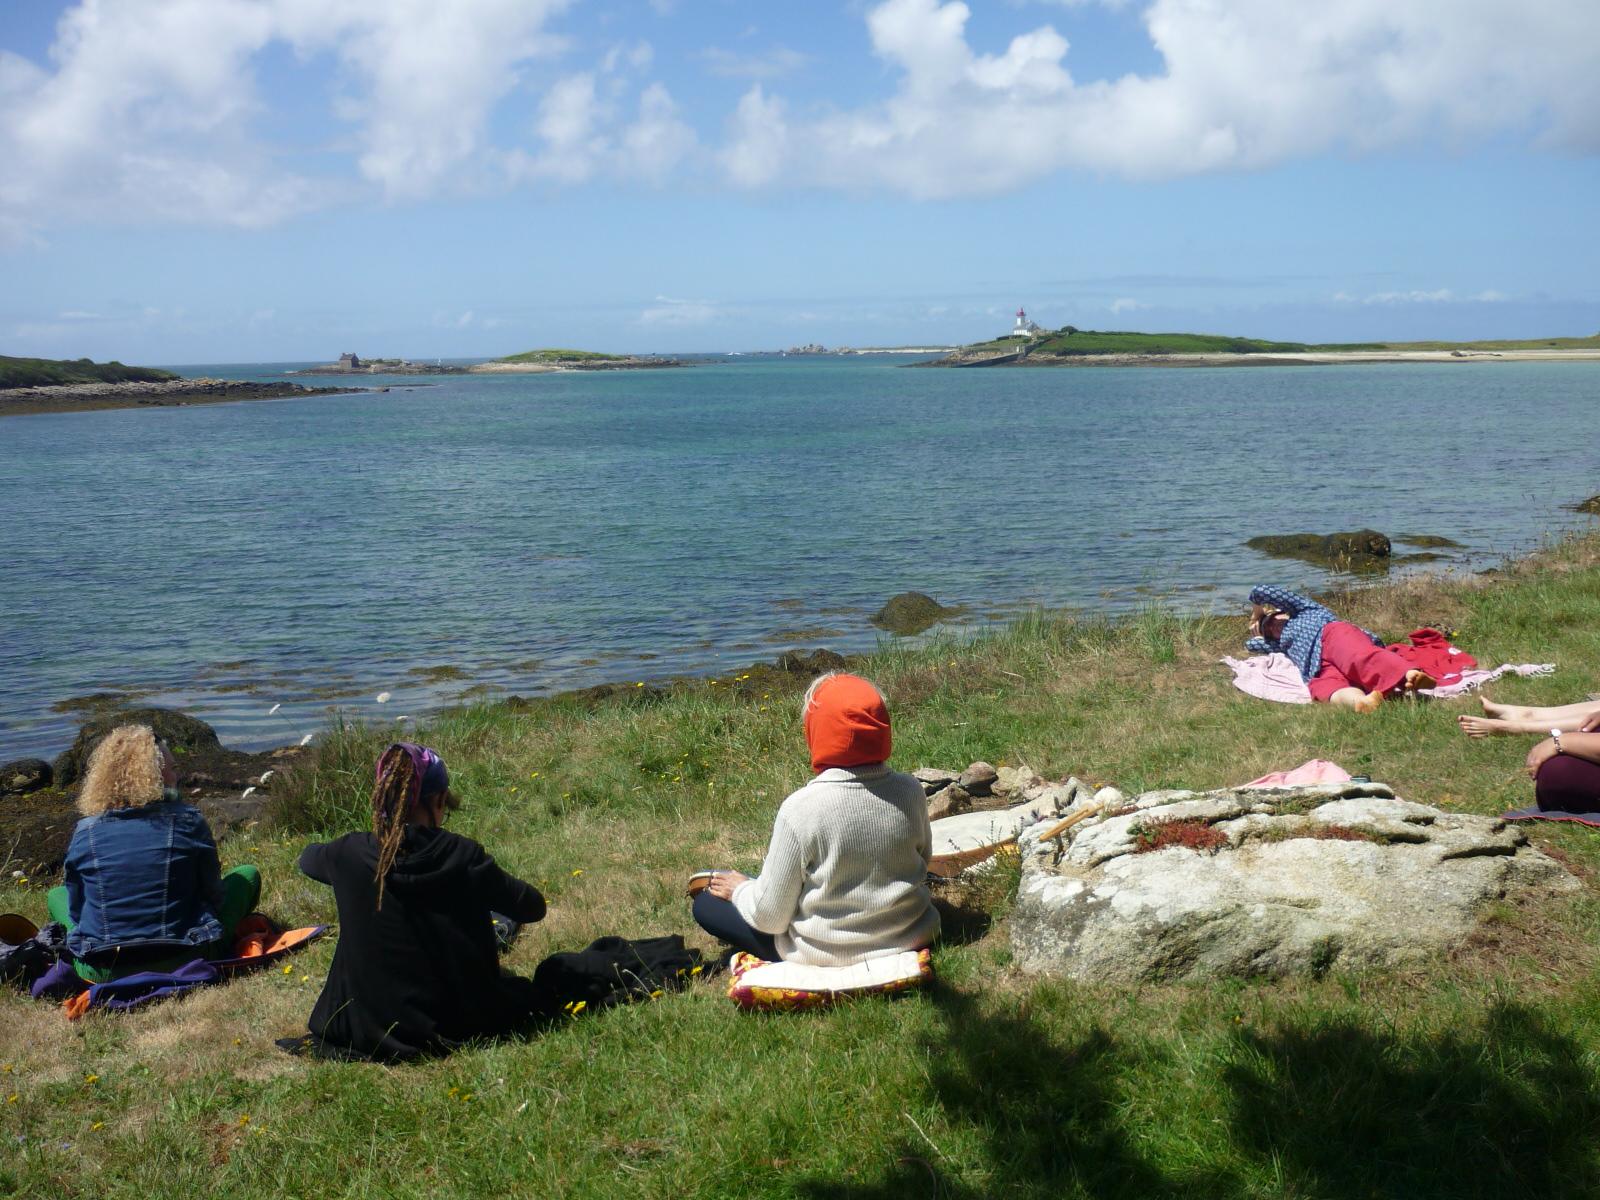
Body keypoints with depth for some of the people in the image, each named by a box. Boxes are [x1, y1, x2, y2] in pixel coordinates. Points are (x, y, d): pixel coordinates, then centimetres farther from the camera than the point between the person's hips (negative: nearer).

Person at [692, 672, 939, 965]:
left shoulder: (800, 809, -26)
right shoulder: (910, 791, -14)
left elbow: (770, 917, -17)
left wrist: (740, 890, 4)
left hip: (827, 956, -3)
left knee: (706, 902, 14)